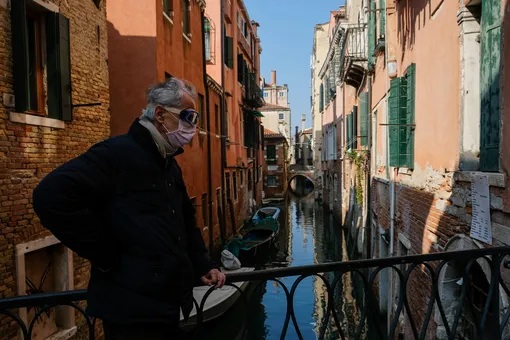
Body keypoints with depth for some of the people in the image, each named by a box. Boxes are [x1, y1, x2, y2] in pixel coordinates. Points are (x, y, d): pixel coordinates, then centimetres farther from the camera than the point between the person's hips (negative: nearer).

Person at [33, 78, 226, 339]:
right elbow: (51, 197, -27)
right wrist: (106, 257, -21)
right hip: (132, 309, -9)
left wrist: (202, 265, 12)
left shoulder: (169, 164, 13)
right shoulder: (118, 152, -16)